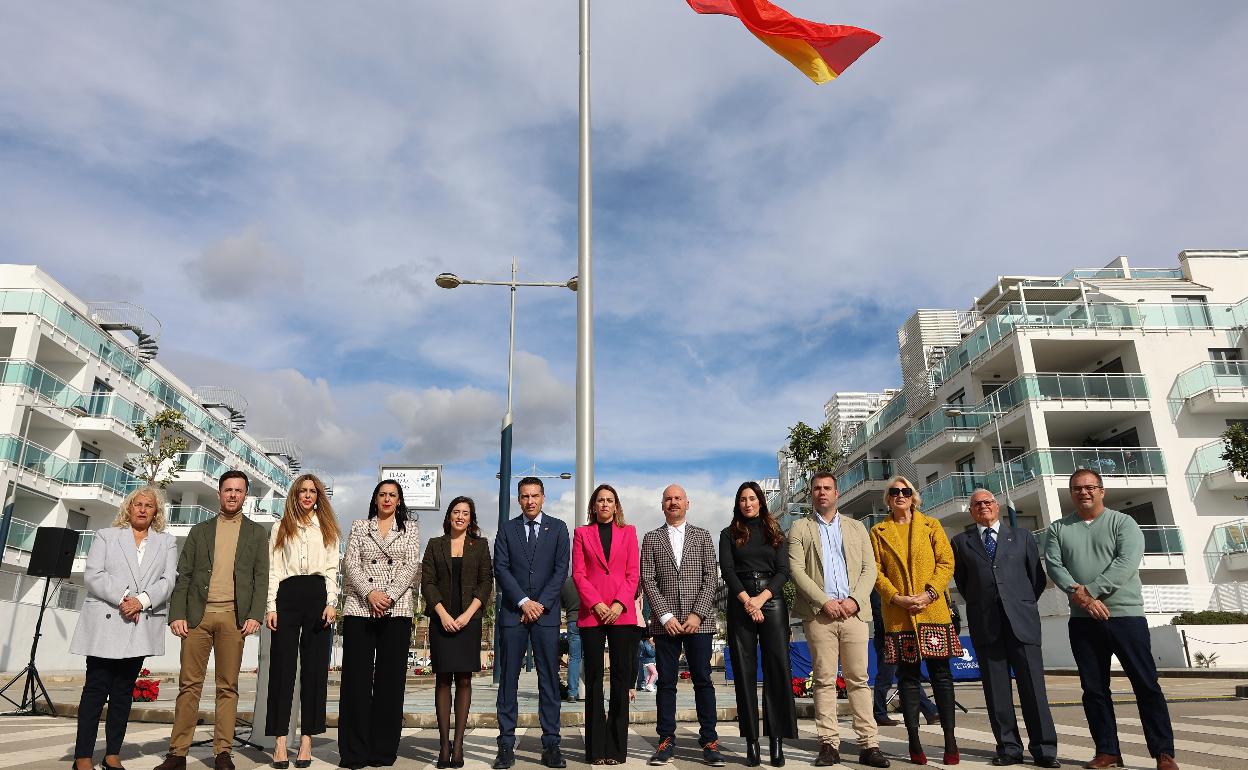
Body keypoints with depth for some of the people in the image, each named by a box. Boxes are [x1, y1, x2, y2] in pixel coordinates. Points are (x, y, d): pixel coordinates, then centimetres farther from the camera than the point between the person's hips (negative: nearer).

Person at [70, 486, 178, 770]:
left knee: (124, 691, 7)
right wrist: (122, 599, -14)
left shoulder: (167, 542, 13)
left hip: (141, 626, 2)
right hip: (105, 624, -2)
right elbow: (93, 575, -2)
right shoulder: (106, 536, 10)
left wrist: (142, 600, -14)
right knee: (96, 688, -1)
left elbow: (168, 580, 2)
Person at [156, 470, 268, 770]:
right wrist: (177, 614, -2)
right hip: (198, 614, 1)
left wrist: (255, 615, -7)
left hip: (234, 617, -1)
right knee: (189, 684, 2)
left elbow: (261, 578, 4)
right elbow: (183, 575, 9)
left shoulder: (256, 533, 11)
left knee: (228, 686, 2)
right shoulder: (200, 530, 14)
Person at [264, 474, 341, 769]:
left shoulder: (327, 529, 15)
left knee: (315, 666, 0)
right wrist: (270, 606, -4)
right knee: (283, 665, -3)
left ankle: (307, 739, 5)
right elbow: (274, 569, 7)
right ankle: (280, 739, 1)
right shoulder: (281, 528, 13)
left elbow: (332, 569, 9)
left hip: (317, 595, 1)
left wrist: (331, 603, -3)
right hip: (287, 595, 0)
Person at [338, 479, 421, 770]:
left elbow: (411, 566, 1)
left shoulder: (410, 527, 10)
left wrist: (390, 596, -13)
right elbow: (350, 564, 2)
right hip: (359, 608, 0)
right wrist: (369, 594, -13)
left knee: (391, 679, 1)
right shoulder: (359, 526, 12)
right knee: (356, 678, 0)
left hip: (397, 611, 0)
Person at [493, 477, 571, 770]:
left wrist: (541, 604, -8)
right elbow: (501, 569, 1)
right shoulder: (507, 529, 9)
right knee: (508, 678, 2)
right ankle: (506, 745, 9)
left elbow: (561, 570, 1)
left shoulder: (558, 528, 7)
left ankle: (551, 745, 7)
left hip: (546, 612, 0)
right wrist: (523, 601, -9)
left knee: (549, 678, 1)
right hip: (513, 612, 1)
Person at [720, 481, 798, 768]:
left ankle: (777, 741, -2)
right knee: (744, 672, -1)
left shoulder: (775, 533, 13)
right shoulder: (729, 534, 11)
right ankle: (751, 742, 2)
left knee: (777, 668, -6)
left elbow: (783, 571, 3)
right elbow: (727, 570, 0)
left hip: (772, 602, 1)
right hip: (740, 603, 0)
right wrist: (746, 600, -13)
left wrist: (761, 598, -10)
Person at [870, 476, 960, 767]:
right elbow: (875, 571, 3)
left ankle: (950, 739, 7)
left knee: (941, 672, 0)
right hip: (898, 614, 0)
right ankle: (914, 741, 9)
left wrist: (929, 593, -10)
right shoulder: (878, 532, 9)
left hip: (933, 610, 0)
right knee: (908, 675, 3)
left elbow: (946, 562, 3)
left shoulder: (931, 526, 10)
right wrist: (896, 597, -11)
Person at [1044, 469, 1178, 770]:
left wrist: (1090, 590, -19)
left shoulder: (1123, 523, 1)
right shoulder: (1058, 529, 10)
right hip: (1083, 620, 3)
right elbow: (1054, 566, -1)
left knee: (1146, 685, 0)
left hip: (1126, 615, -3)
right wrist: (1078, 595, -17)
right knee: (1094, 689, 6)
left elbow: (1127, 561, -13)